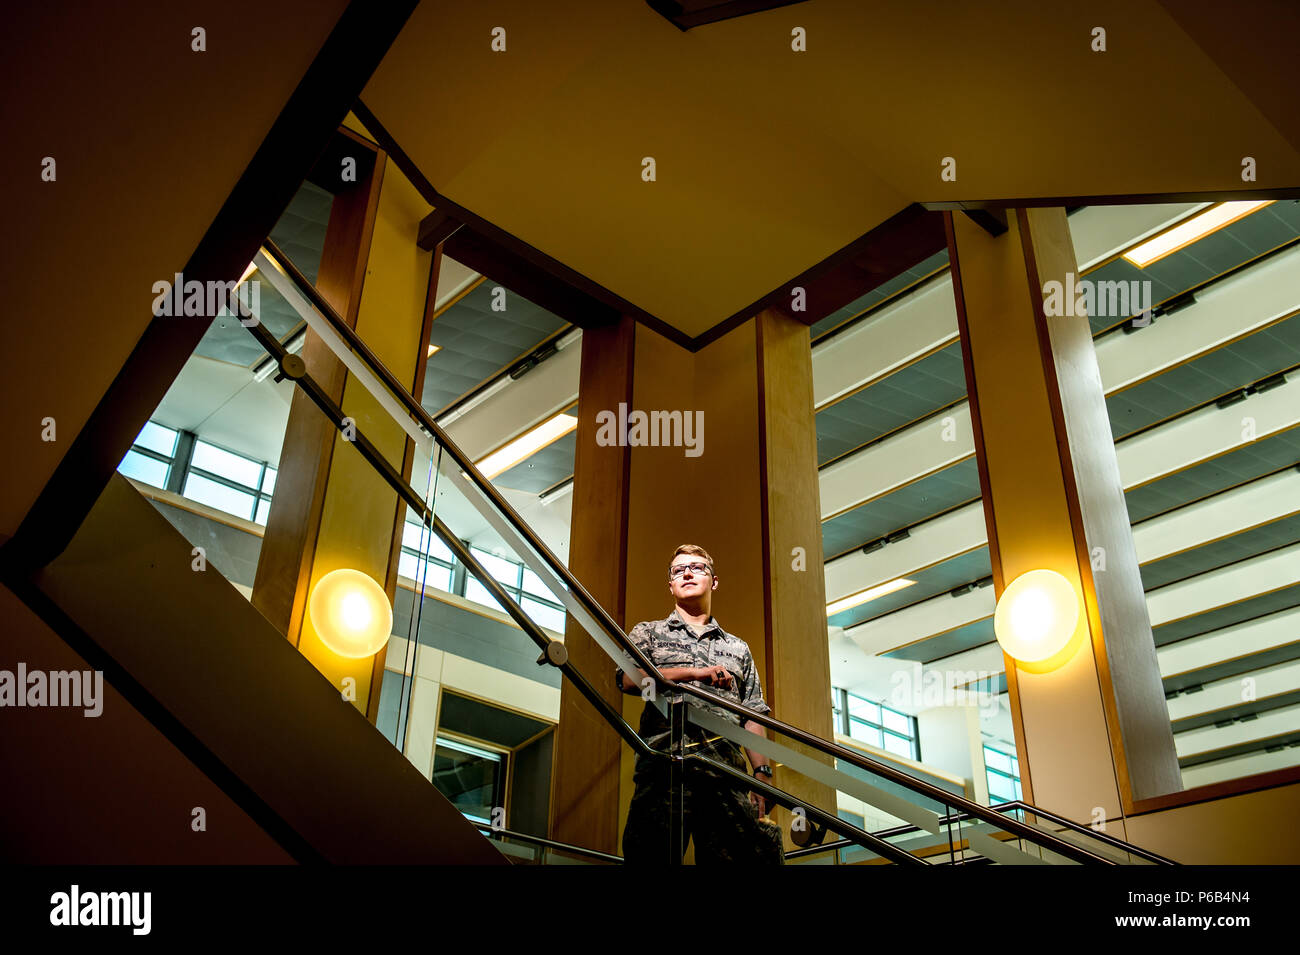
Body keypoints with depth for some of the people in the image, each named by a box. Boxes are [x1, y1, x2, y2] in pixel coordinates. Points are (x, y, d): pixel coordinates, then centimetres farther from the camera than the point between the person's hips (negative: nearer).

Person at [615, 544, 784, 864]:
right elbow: (628, 679, 1)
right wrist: (695, 672, -5)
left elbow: (753, 718, 20)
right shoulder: (648, 632, 22)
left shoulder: (738, 648, 28)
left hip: (726, 768, 2)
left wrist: (762, 774, 5)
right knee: (653, 853, -14)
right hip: (662, 763, -2)